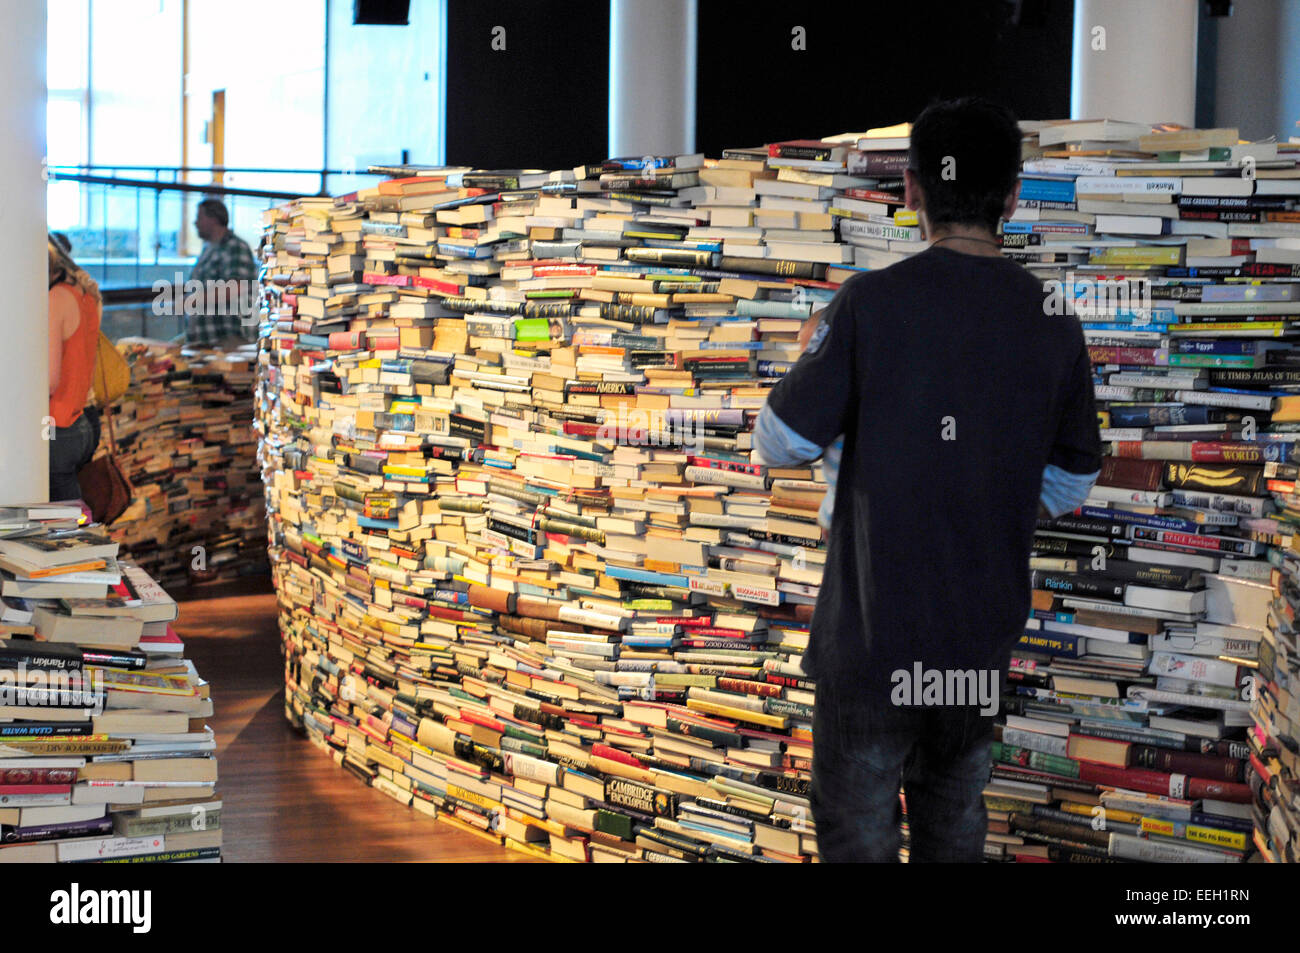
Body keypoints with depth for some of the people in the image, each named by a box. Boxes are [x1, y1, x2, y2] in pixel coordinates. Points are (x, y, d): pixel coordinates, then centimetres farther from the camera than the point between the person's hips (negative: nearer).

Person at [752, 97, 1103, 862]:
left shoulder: (872, 303, -14)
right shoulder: (1054, 325, -2)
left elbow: (780, 445, -8)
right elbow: (1068, 490, 8)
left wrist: (812, 359, 10)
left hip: (874, 634, -4)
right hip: (983, 640, 4)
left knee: (858, 834, 7)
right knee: (956, 829, 19)